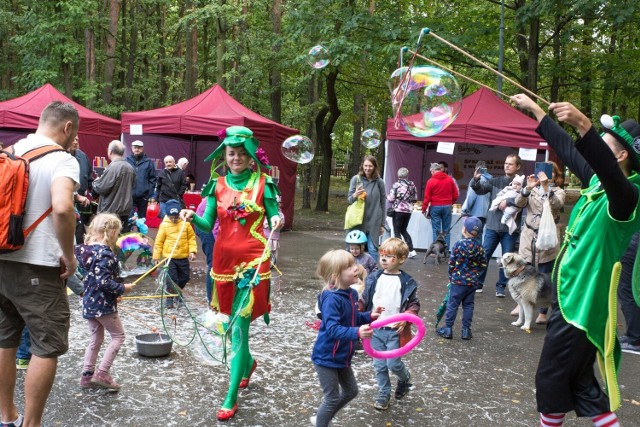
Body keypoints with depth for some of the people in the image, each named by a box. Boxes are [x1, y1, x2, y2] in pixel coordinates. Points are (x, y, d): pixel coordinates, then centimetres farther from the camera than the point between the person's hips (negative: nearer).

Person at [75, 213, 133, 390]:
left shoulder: (85, 249, 6)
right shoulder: (105, 253, -20)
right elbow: (104, 282, -25)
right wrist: (123, 288, -12)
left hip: (89, 302, 8)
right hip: (104, 304, -8)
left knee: (96, 339, 18)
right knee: (118, 336, 6)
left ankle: (87, 375, 20)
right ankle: (102, 373, 0)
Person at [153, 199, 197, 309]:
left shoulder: (185, 223, -3)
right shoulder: (164, 225, -6)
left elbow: (191, 238, 3)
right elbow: (159, 241, -1)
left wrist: (192, 251, -5)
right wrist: (156, 256, 1)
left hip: (183, 257, 3)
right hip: (169, 257, -3)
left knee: (185, 277, 14)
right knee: (172, 278, -6)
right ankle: (169, 298, 8)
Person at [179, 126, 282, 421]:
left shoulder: (263, 183, -2)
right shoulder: (218, 184, 7)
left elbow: (273, 218, -1)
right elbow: (208, 224, 5)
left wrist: (277, 220, -23)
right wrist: (193, 218, -15)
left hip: (253, 261, -4)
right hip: (224, 258, 4)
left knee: (239, 326, -8)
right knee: (233, 320, 17)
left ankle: (231, 398, -3)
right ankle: (248, 362, 47)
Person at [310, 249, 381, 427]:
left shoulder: (352, 294, 0)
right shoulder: (332, 299, -27)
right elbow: (332, 329, -35)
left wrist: (369, 316, -1)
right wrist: (356, 333, -47)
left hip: (342, 356, 9)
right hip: (327, 357, -9)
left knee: (351, 391, 22)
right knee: (332, 397, 3)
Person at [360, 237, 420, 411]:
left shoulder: (407, 282, -7)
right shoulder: (373, 278, 1)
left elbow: (414, 304, -2)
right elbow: (364, 300, 8)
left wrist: (405, 318, -19)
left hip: (395, 330, -3)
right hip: (376, 328, 3)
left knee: (393, 364, -5)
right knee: (379, 364, 8)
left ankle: (405, 378, 28)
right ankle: (383, 393, 27)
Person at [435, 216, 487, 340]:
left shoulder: (459, 244, -13)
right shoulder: (479, 247, -1)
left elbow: (451, 263, -9)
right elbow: (483, 264, 4)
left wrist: (451, 276, 5)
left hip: (458, 281, -4)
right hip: (473, 282, 4)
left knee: (452, 304, 4)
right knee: (468, 305, 12)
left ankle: (448, 329, 8)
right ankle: (466, 330, 14)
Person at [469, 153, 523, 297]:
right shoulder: (495, 181, 7)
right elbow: (480, 190, 2)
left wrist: (508, 201, -24)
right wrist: (475, 180, -18)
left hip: (510, 228, -2)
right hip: (492, 226, 2)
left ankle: (501, 286, 18)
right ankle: (478, 283, 17)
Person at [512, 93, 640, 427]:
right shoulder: (597, 182, 6)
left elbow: (608, 168, -42)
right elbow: (567, 148, 18)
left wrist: (583, 124, -55)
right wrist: (534, 109, 22)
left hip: (581, 302, -9)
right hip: (570, 296, 9)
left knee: (551, 379, 5)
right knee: (577, 381, 17)